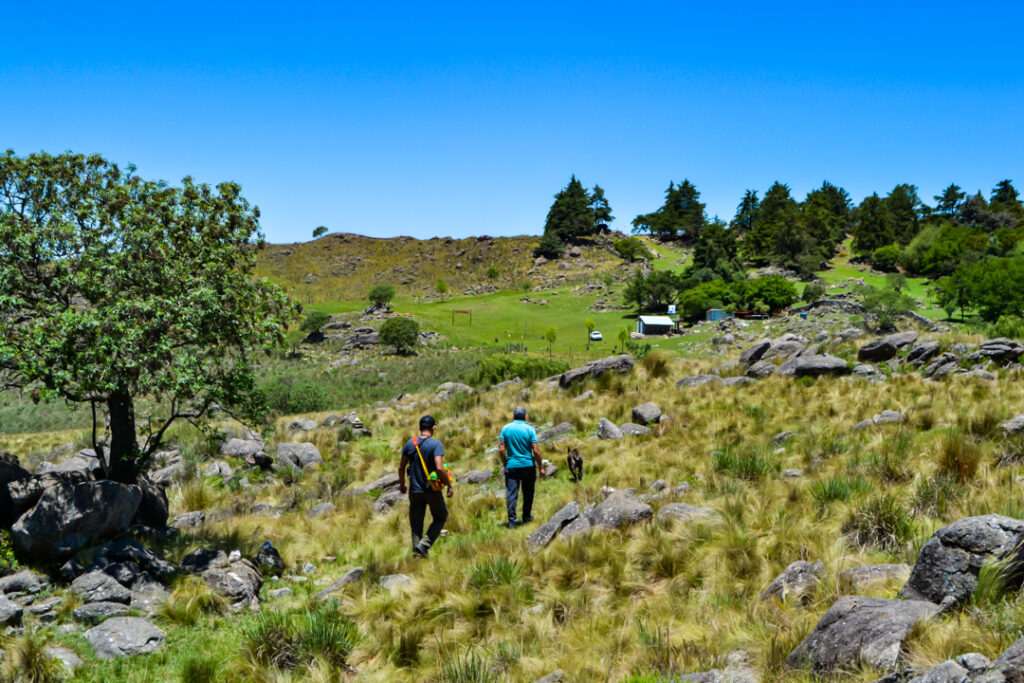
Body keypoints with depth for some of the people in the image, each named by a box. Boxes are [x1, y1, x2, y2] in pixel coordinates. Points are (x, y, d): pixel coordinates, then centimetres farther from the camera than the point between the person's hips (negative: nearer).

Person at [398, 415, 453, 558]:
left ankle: (416, 549, 14)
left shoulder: (410, 443, 1)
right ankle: (424, 544, -1)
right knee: (440, 518, 13)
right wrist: (449, 485, -12)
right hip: (432, 490, -4)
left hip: (415, 490, 4)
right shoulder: (435, 444, -13)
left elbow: (401, 467, 5)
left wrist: (402, 484, 20)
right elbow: (439, 468, -23)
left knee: (416, 521, 16)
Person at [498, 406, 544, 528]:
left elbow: (501, 449, -3)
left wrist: (504, 463, 11)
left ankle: (512, 521, -4)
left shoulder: (506, 428, -1)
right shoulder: (530, 429, -6)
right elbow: (536, 451, -9)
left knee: (511, 494, 1)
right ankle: (526, 518, 24)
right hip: (528, 465, 0)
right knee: (528, 493, 15)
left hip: (512, 465, 1)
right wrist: (540, 467, 0)